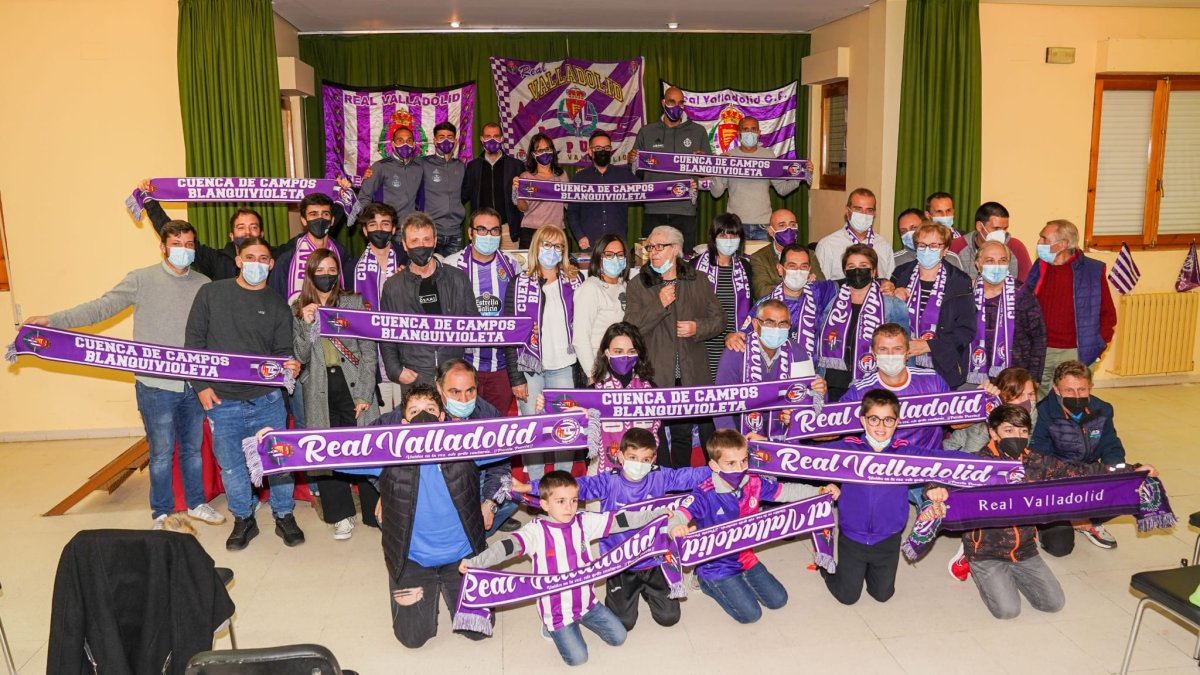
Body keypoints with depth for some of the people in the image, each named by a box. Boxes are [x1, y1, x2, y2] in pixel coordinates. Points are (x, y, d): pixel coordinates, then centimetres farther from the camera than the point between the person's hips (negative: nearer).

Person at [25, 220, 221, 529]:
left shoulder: (203, 284, 4)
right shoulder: (142, 280, -4)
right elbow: (102, 307, -10)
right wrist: (54, 320, -20)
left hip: (194, 384, 3)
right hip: (156, 385, -3)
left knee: (193, 448, 16)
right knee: (161, 453, 7)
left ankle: (196, 503, 33)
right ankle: (162, 513, 24)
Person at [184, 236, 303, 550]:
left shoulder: (278, 305, 6)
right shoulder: (210, 293, 2)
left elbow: (283, 352, 7)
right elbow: (194, 342, 3)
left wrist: (290, 366, -16)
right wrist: (200, 385, -4)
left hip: (267, 400, 1)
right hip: (221, 401, 0)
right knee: (231, 466, 9)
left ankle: (284, 516, 24)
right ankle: (243, 520, 27)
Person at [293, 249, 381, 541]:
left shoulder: (354, 303, 2)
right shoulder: (298, 310, 7)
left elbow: (369, 352, 0)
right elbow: (301, 357, 2)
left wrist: (365, 395, -6)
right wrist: (306, 324, -14)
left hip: (353, 386, -1)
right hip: (320, 394, 2)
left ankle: (376, 513, 12)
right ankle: (341, 515, 16)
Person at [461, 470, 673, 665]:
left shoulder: (584, 522, -6)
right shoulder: (536, 530, -18)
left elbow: (618, 520, -8)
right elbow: (507, 546, -29)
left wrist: (658, 513, -12)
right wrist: (474, 562, -44)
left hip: (586, 599, 4)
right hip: (556, 607, -4)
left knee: (618, 637, 8)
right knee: (577, 658, -8)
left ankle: (582, 617, 29)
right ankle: (553, 626, 19)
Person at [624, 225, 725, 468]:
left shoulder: (699, 281, 8)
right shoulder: (639, 285, 3)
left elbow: (719, 318, 12)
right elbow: (630, 327, -5)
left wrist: (698, 327, -8)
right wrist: (659, 304, -15)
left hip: (695, 374, 1)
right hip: (658, 377, -1)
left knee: (711, 432, 6)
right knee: (680, 434, 7)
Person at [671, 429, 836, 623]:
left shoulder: (754, 483, -11)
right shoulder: (705, 495, -28)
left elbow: (785, 491, -2)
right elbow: (680, 514, -38)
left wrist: (820, 491, -10)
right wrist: (675, 528, -62)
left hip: (745, 557, 6)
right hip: (716, 565, -6)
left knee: (778, 600, 11)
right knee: (751, 614, -7)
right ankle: (709, 584, 13)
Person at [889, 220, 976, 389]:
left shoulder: (959, 281, -2)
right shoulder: (901, 275, 6)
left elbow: (966, 330, -6)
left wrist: (928, 345, -16)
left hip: (943, 370, -2)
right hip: (903, 368, 2)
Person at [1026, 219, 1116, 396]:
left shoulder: (1093, 270, -5)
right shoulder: (1039, 268, 7)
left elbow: (1108, 314, 2)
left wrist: (1098, 346, -3)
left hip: (1075, 355, -4)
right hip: (1039, 351, 4)